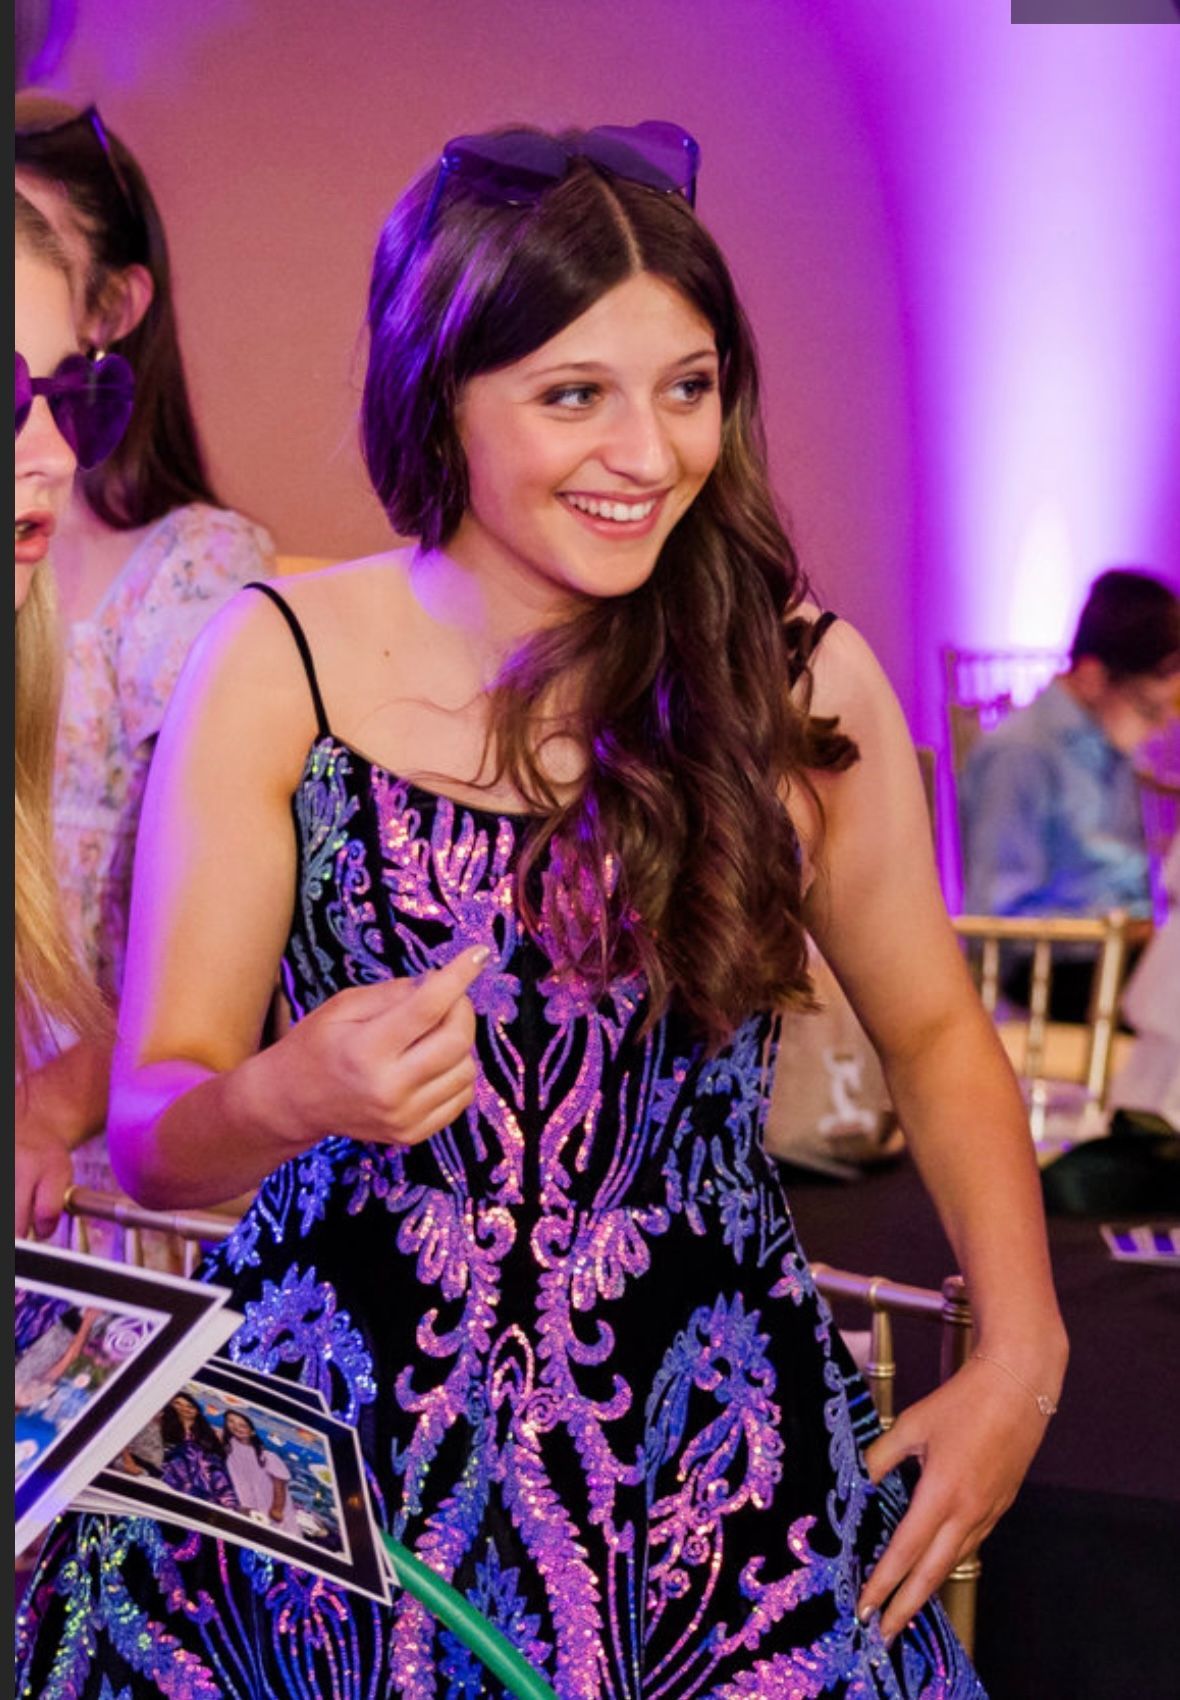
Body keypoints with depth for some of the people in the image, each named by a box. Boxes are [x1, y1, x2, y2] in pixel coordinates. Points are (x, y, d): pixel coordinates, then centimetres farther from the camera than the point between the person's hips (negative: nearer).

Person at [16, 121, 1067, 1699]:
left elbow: (934, 1031, 10)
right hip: (325, 1448, 0)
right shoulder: (276, 666, -7)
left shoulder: (803, 680, -4)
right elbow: (153, 1133, -7)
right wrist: (289, 1099, -29)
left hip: (708, 1481, 1)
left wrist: (1022, 1355, 0)